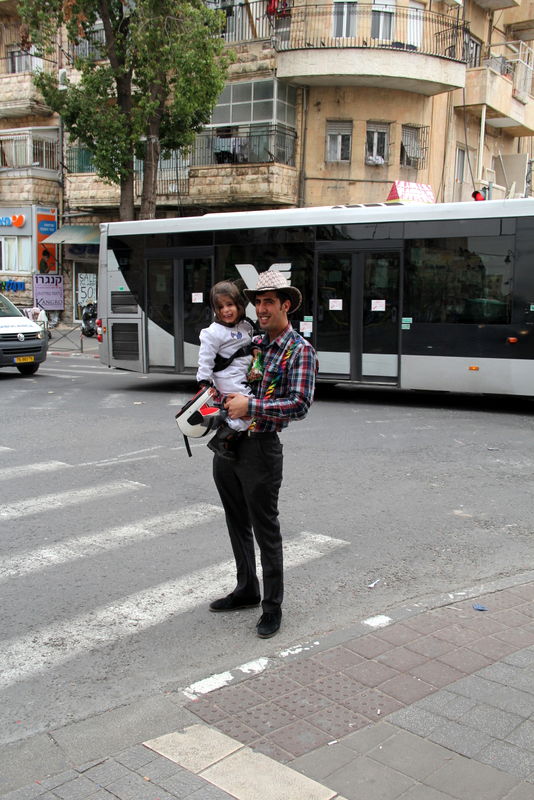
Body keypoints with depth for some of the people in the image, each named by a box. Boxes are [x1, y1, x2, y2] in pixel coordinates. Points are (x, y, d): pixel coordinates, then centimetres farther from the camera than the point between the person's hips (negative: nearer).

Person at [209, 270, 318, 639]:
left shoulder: (300, 351, -7)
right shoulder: (252, 343, 13)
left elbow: (300, 405, -16)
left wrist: (250, 406, -20)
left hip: (260, 448, -7)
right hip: (227, 443, 7)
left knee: (266, 531, 3)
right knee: (238, 524, 18)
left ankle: (272, 607, 17)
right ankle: (246, 590, 36)